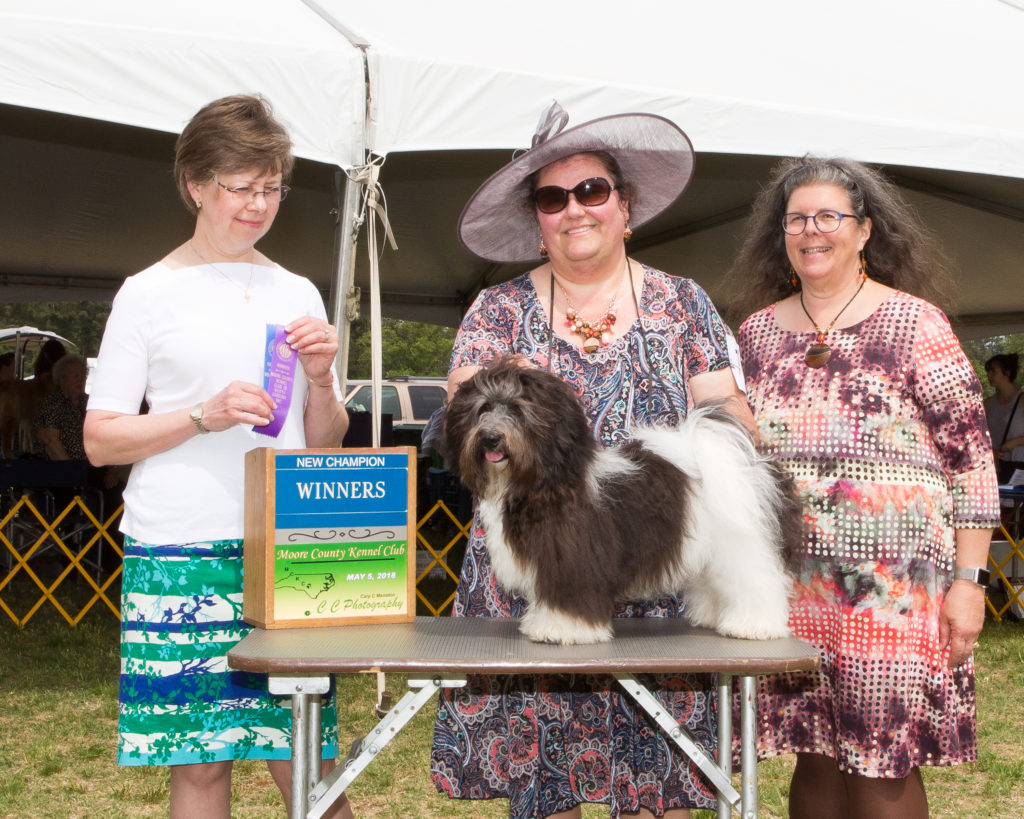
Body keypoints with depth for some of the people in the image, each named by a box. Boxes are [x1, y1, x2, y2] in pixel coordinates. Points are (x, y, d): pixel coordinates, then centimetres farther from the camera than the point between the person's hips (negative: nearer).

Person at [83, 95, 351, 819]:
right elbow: (100, 439, 1)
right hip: (180, 552, -2)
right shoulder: (149, 293, 4)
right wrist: (204, 416, -12)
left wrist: (321, 380, -1)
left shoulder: (298, 294, 15)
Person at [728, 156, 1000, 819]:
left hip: (893, 587, -4)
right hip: (792, 588, 4)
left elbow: (971, 458, -3)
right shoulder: (757, 332, 12)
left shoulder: (916, 324, -2)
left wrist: (968, 581, -8)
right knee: (817, 758, 9)